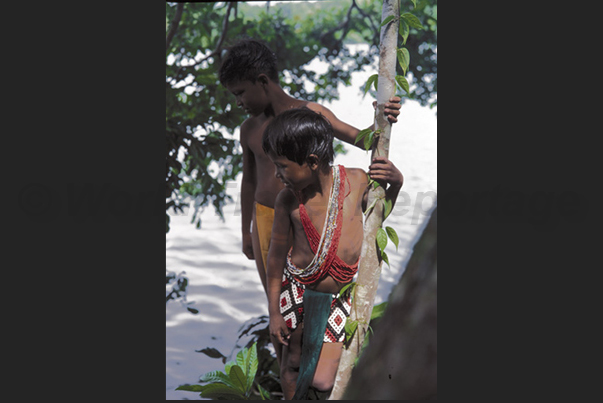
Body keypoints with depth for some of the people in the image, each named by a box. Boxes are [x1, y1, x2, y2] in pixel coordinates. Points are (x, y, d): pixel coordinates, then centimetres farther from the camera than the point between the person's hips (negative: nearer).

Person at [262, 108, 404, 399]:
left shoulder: (357, 180, -13)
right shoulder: (288, 200, -16)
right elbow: (277, 255, -4)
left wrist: (394, 184, -9)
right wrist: (273, 313, 1)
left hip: (338, 297, 0)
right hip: (296, 290, 0)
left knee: (322, 380, -6)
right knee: (292, 364, 14)